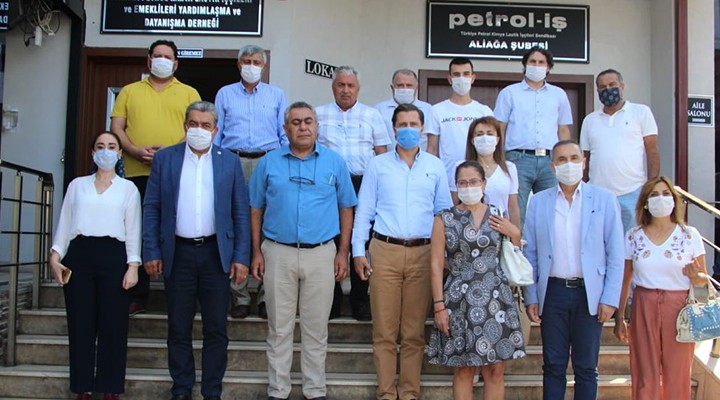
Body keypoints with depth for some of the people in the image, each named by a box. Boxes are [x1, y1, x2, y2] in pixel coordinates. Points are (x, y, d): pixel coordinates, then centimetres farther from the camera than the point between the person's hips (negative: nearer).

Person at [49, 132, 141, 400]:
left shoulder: (128, 188, 10)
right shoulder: (77, 185, 15)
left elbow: (133, 229, 4)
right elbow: (65, 222, 12)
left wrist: (133, 265, -5)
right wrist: (55, 255, 0)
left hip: (113, 255, -1)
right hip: (79, 255, 2)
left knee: (113, 325, -2)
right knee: (80, 324, 0)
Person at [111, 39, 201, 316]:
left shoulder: (189, 93, 13)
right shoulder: (130, 92, 18)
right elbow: (116, 128, 10)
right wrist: (135, 151, -9)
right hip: (137, 173, 2)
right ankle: (137, 296, 12)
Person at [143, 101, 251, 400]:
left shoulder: (230, 162, 5)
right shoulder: (164, 158, 5)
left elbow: (241, 213, 2)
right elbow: (151, 208, 3)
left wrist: (241, 257, -3)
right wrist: (151, 252, -3)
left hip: (216, 253, 0)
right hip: (178, 253, 0)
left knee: (216, 330, 5)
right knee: (178, 329, 9)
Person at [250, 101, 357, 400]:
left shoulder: (334, 162, 4)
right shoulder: (269, 162, 5)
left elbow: (346, 208, 7)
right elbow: (255, 209, 8)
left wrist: (343, 252, 2)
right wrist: (257, 252, 3)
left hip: (321, 254, 0)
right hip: (277, 253, 0)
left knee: (316, 328, 8)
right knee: (279, 328, 8)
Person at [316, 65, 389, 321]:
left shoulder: (372, 115, 12)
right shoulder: (319, 115, 11)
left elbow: (381, 152, 10)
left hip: (363, 185, 0)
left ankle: (360, 299, 11)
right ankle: (332, 299, 11)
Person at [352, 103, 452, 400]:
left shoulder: (435, 166, 12)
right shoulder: (377, 165, 9)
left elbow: (444, 213, 12)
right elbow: (364, 211, 7)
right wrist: (358, 252, -1)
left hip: (423, 253, 1)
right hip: (385, 251, -1)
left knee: (414, 331, 5)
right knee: (384, 329, 1)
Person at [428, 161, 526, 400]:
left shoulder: (498, 217, 8)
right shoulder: (444, 219, 1)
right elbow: (436, 266, -1)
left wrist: (514, 233, -2)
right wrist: (439, 305, -6)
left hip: (495, 298, 2)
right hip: (460, 300, -2)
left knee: (495, 369, 4)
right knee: (463, 370, 4)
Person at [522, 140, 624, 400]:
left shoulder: (604, 199, 2)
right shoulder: (538, 202, 5)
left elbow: (615, 254, 0)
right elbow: (530, 254, 6)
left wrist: (610, 299, -5)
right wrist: (531, 297, 2)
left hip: (589, 293, -1)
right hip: (553, 292, 1)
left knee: (586, 368, 7)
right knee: (553, 367, 7)